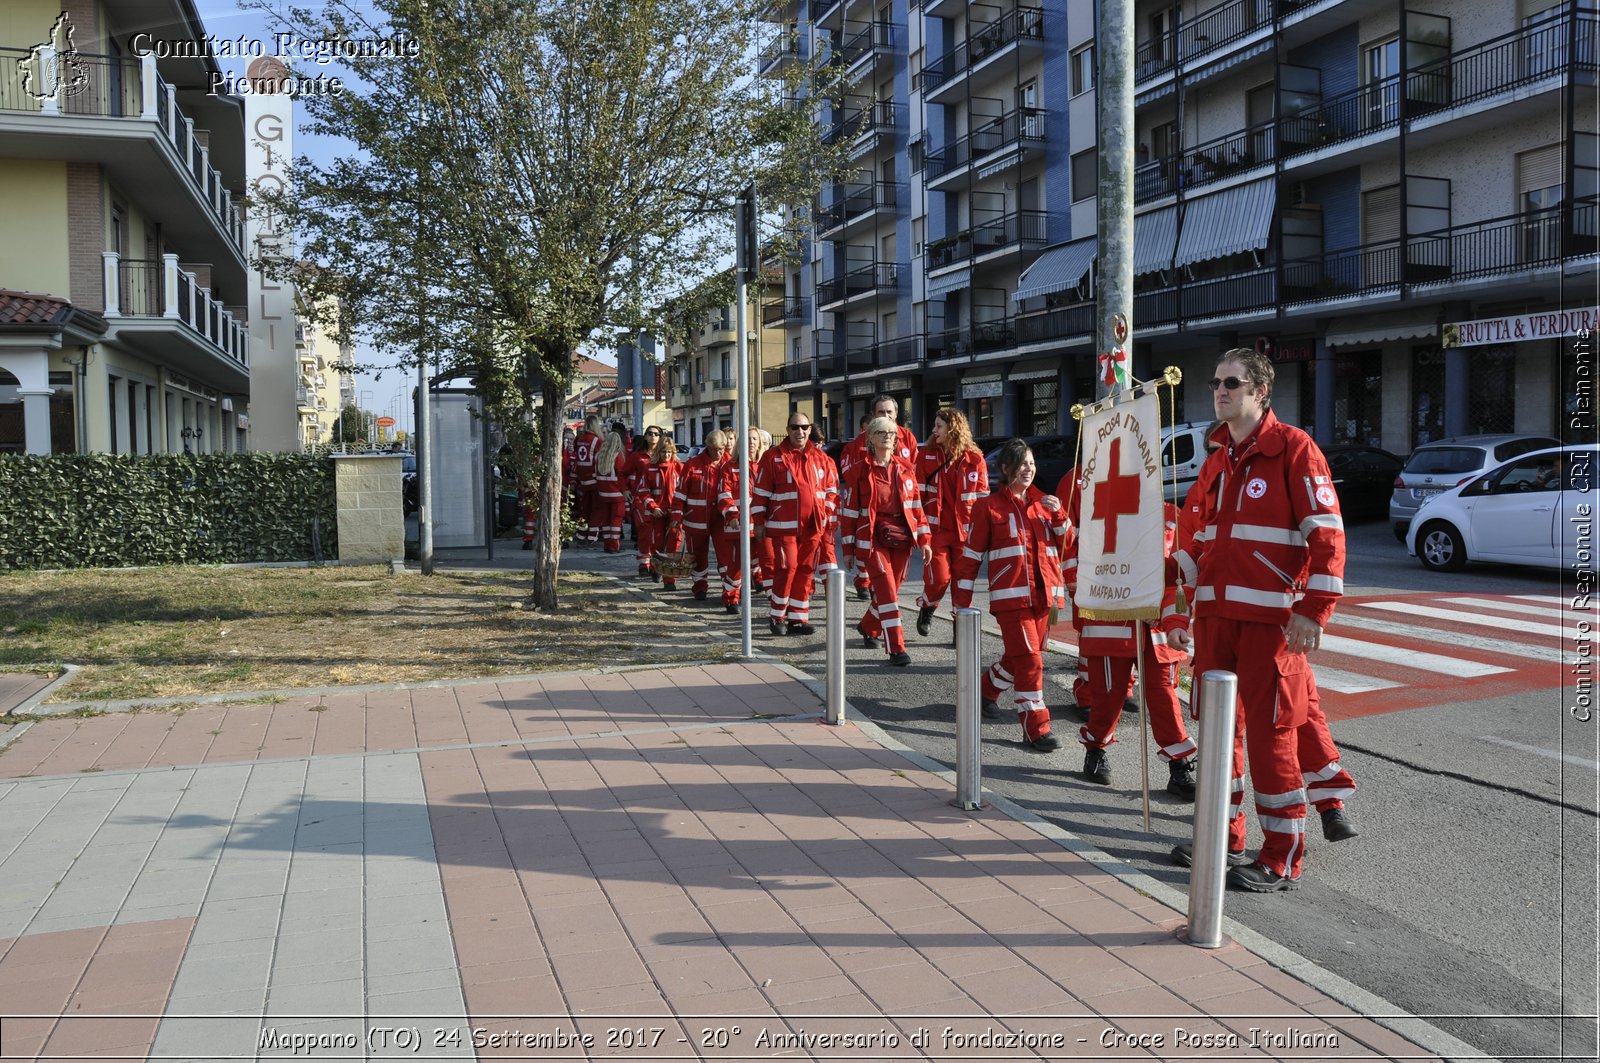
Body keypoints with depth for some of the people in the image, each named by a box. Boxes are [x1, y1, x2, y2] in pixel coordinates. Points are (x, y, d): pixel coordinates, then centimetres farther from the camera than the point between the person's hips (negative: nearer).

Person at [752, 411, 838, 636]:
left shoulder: (821, 459, 9)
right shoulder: (773, 457, 0)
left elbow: (831, 493, 13)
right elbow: (760, 492, 1)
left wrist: (831, 522, 9)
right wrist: (759, 522, 0)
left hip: (812, 526, 4)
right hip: (783, 525, -3)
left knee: (805, 570, 7)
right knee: (786, 568, -7)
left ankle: (798, 618, 16)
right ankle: (776, 615, 9)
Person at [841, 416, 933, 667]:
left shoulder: (905, 470, 9)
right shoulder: (859, 471, -1)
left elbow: (916, 507, 10)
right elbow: (849, 510, 0)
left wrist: (924, 540, 4)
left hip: (902, 538, 4)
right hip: (872, 539, -4)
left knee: (891, 589, 12)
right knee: (887, 590, -12)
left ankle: (868, 627, 39)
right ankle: (896, 648, -11)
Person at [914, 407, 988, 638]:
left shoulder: (975, 459, 1)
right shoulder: (926, 455, 1)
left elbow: (982, 498, 5)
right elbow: (917, 493, 3)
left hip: (965, 530, 1)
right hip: (936, 528, -1)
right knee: (939, 578, -8)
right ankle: (926, 610, 22)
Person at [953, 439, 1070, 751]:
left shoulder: (1043, 503, 16)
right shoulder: (989, 506, 1)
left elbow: (1066, 544, 14)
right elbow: (972, 554, 1)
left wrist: (1059, 514, -3)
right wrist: (962, 600, -1)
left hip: (1043, 594, 5)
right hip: (1010, 595, -5)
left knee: (1020, 658, 14)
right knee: (1029, 661, -11)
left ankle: (987, 689, 42)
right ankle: (1036, 729, -5)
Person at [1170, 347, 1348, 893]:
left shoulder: (1293, 448, -6)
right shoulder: (1217, 461, 16)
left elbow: (1327, 535, -11)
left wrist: (1313, 611, -17)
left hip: (1271, 618, -7)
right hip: (1215, 613, 7)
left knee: (1271, 731, -3)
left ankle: (1282, 858, 8)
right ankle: (1222, 834, 27)